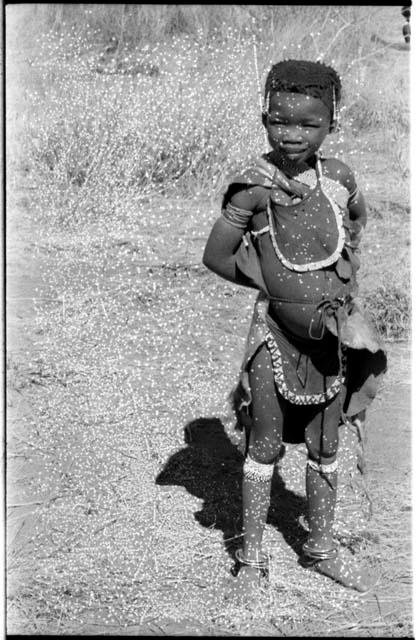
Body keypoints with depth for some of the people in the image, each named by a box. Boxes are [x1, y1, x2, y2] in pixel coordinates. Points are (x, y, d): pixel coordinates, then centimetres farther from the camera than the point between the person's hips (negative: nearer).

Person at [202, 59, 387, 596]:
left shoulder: (338, 176, -1)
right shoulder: (254, 187, -13)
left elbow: (357, 216, 21)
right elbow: (216, 255, -9)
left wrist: (345, 266, 9)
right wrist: (272, 284, -6)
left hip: (334, 329, 4)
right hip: (278, 329, -4)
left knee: (324, 447, 15)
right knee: (265, 445, 6)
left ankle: (320, 547, 32)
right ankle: (251, 556, 21)